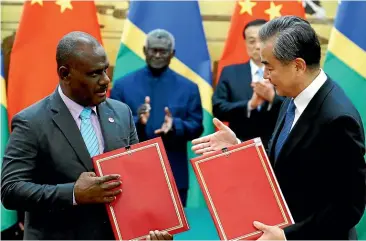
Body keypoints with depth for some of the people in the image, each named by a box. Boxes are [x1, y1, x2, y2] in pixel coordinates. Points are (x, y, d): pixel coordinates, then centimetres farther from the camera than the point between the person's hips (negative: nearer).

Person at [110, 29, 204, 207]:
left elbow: (197, 127, 4)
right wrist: (136, 122, -20)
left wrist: (175, 125, -17)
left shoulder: (188, 87, 7)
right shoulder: (123, 85, 4)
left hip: (174, 176, 1)